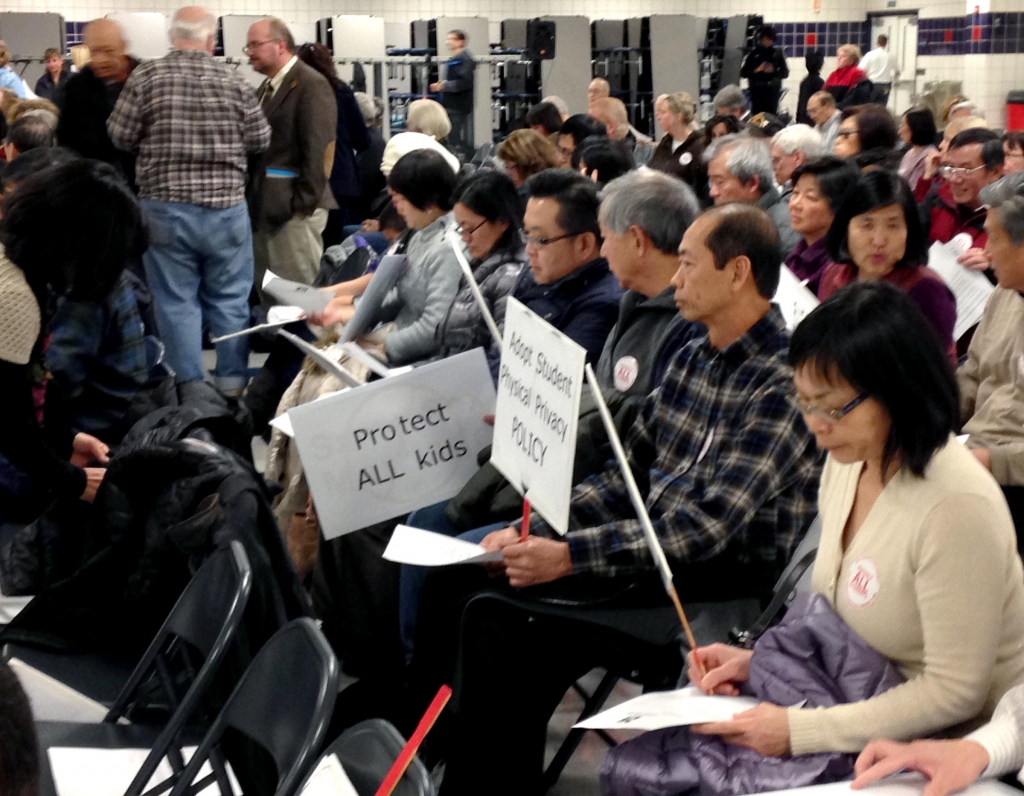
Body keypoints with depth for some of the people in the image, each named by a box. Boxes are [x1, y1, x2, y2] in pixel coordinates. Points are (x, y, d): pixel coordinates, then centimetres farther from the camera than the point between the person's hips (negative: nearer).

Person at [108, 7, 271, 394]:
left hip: (166, 206, -1)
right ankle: (231, 385, 16)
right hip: (226, 206, 1)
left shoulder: (147, 75, -5)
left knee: (177, 301, 5)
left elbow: (120, 136, 0)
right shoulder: (232, 79, -2)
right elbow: (260, 140, 4)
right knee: (229, 300, 11)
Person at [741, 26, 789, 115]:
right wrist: (756, 70, -12)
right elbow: (743, 73, 2)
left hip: (773, 90, 1)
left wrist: (774, 71, -11)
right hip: (757, 90, 0)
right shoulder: (753, 53, 3)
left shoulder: (778, 53, 5)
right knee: (756, 115, -6)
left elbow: (785, 73, 7)